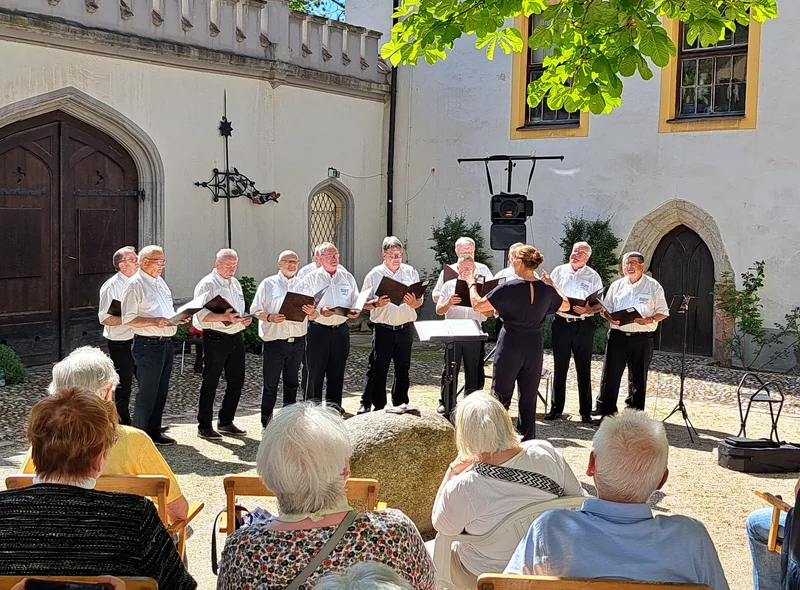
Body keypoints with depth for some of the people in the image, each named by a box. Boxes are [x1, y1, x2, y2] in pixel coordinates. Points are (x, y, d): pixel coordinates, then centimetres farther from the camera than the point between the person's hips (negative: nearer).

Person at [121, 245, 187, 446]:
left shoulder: (160, 282, 16)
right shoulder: (135, 284, -11)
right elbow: (128, 319, -16)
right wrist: (154, 321, -25)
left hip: (166, 343, 9)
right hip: (148, 345, -9)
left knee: (161, 391, 14)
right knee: (147, 392, -4)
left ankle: (154, 431, 25)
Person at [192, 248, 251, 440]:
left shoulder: (235, 283, 18)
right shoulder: (207, 284, -8)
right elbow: (201, 315, -18)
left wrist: (244, 319, 4)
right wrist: (224, 317, -31)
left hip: (236, 337, 8)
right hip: (216, 339, -8)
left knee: (236, 382, 12)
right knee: (210, 384, 0)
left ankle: (226, 422, 25)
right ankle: (204, 426, 9)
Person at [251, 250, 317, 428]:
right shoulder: (268, 283, 3)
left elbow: (315, 314, 9)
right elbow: (255, 310, -1)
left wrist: (311, 312, -14)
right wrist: (270, 317, -19)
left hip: (297, 341, 3)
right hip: (274, 341, -3)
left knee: (291, 382, 13)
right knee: (270, 383, 1)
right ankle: (266, 423, 10)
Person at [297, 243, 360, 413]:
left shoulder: (347, 278, 11)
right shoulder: (311, 279, -1)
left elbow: (356, 302, 13)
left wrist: (355, 312, -8)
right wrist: (320, 311, -21)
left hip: (341, 329, 3)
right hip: (318, 329, -3)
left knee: (337, 370, 9)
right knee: (315, 370, 0)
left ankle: (334, 405, 20)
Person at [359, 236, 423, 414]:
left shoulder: (411, 273, 6)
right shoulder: (374, 275, 0)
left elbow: (419, 301, 5)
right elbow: (364, 303, 0)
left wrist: (413, 302, -18)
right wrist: (377, 304, -21)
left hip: (405, 328, 2)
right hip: (383, 329, -2)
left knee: (403, 369, 11)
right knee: (377, 369, -1)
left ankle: (400, 404, 23)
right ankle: (367, 404, 8)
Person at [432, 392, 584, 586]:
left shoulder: (463, 489, -32)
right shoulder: (546, 452, -23)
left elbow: (440, 526, -10)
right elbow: (577, 497, -4)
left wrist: (452, 471, -10)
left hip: (481, 577, -4)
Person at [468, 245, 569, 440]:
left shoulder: (508, 288, -14)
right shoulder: (546, 289, 0)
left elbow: (478, 305, -11)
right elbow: (565, 306, 19)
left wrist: (472, 285, 6)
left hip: (511, 344, -4)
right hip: (534, 344, 4)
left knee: (500, 394, 6)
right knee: (529, 396, 12)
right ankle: (528, 439, 16)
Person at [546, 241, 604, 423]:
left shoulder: (593, 276, 6)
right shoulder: (559, 271, 10)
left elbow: (600, 304, 3)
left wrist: (588, 309, -17)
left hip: (583, 325, -1)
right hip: (561, 323, 1)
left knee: (584, 369, 2)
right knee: (559, 367, 6)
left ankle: (586, 411, 9)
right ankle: (556, 408, 15)